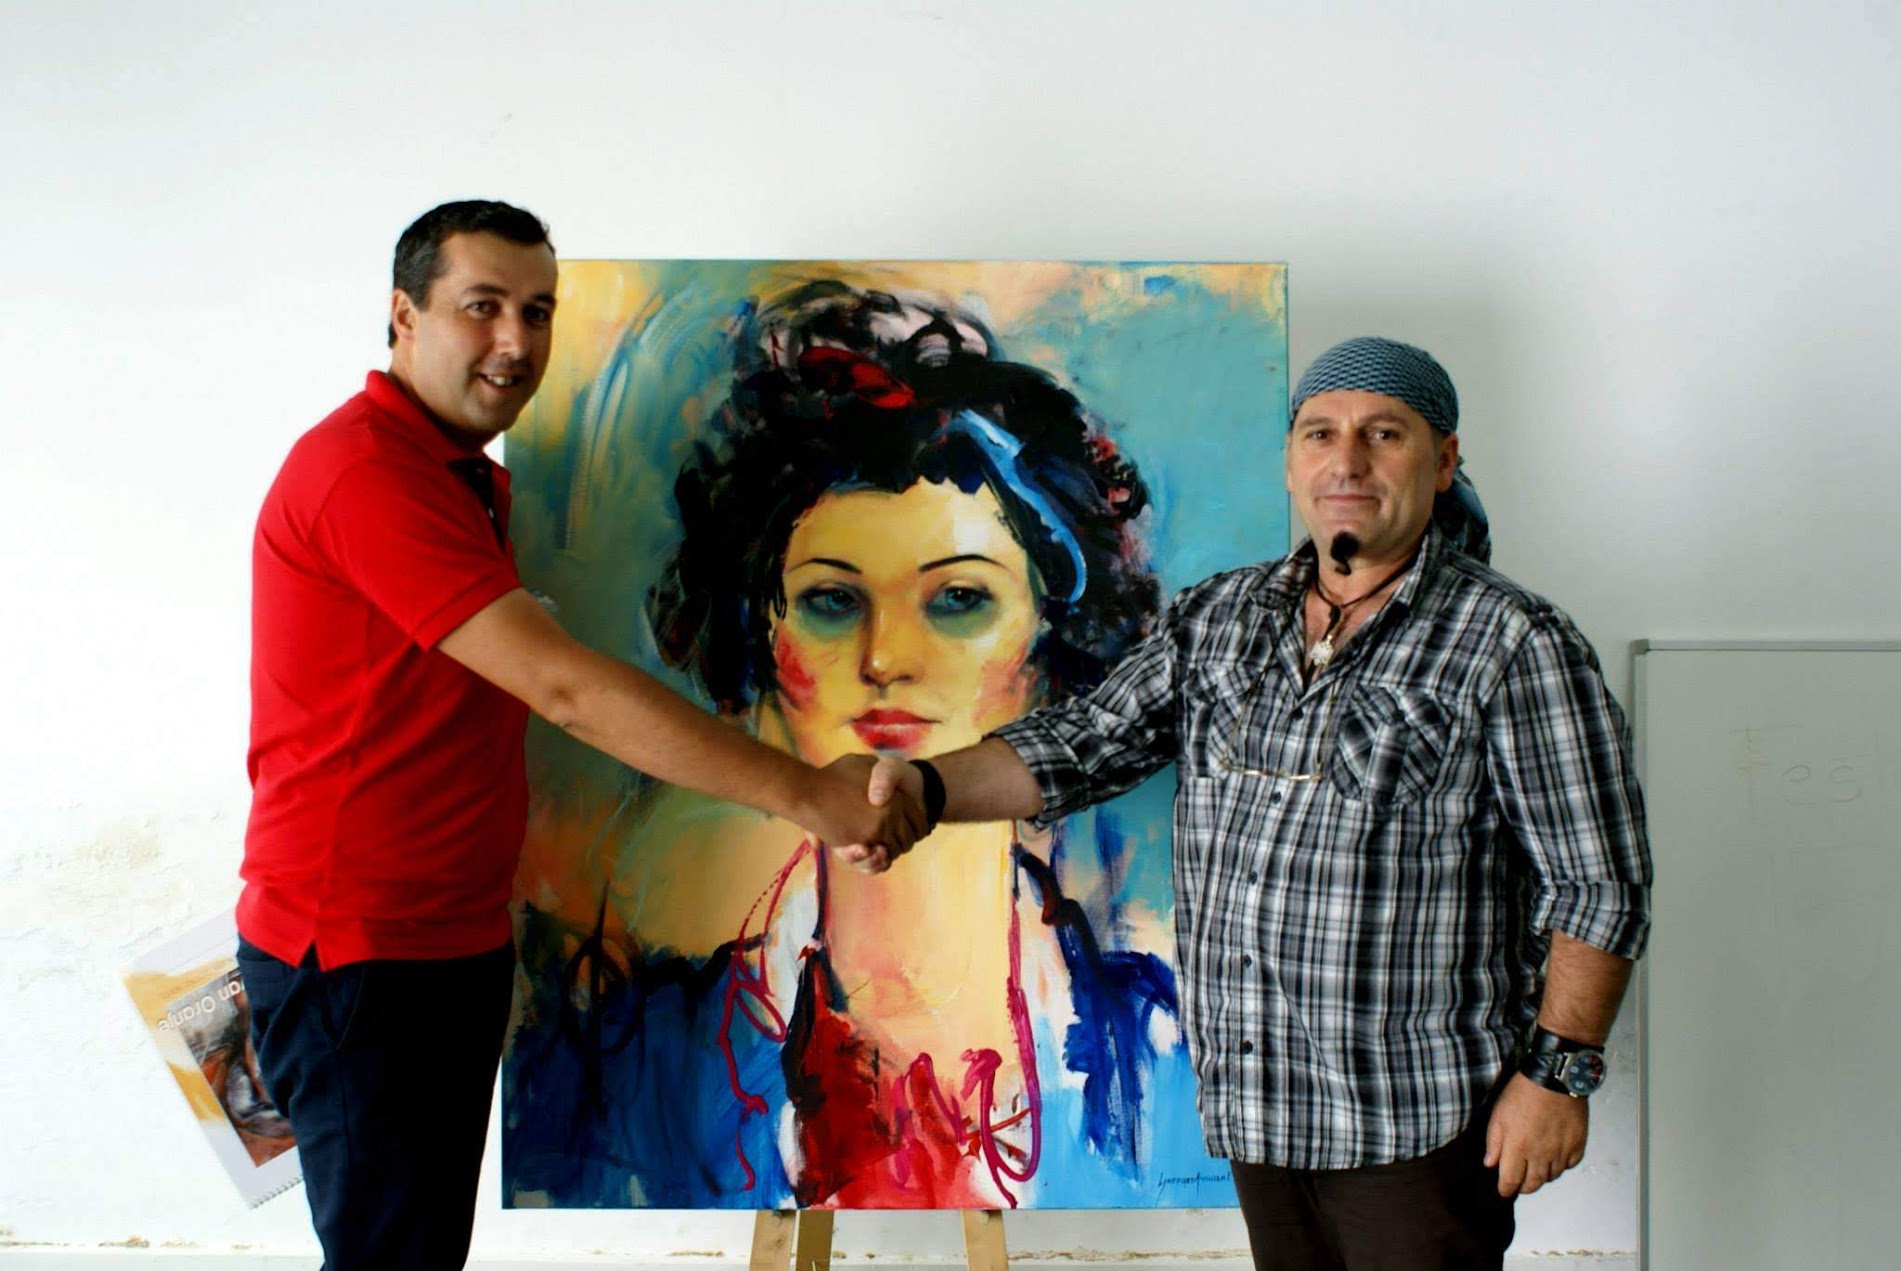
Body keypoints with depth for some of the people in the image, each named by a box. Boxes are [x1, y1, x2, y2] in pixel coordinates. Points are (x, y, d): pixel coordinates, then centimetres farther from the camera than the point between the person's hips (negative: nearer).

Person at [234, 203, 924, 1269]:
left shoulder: (478, 481, 14)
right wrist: (802, 793, -25)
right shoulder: (366, 470, -19)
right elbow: (561, 686, -26)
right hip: (356, 953, -9)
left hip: (459, 937, 9)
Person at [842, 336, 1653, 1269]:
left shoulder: (1513, 646, -9)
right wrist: (927, 788, -9)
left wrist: (1558, 1071, -12)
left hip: (1419, 1122, -5)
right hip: (1259, 1106, 5)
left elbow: (1600, 886, -9)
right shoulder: (1218, 618, 8)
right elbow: (1084, 744, 7)